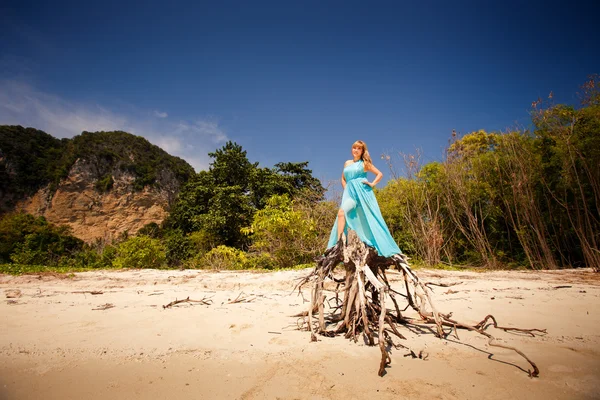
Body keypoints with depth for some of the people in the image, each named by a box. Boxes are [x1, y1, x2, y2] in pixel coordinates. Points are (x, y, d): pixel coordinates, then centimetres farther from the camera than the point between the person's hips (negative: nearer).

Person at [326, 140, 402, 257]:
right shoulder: (347, 163, 19)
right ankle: (338, 242, -19)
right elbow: (343, 179, 29)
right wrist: (346, 189, 13)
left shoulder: (365, 163, 7)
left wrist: (372, 184, -3)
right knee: (341, 213, -15)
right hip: (350, 192, 4)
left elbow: (380, 174, 10)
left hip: (361, 192, -4)